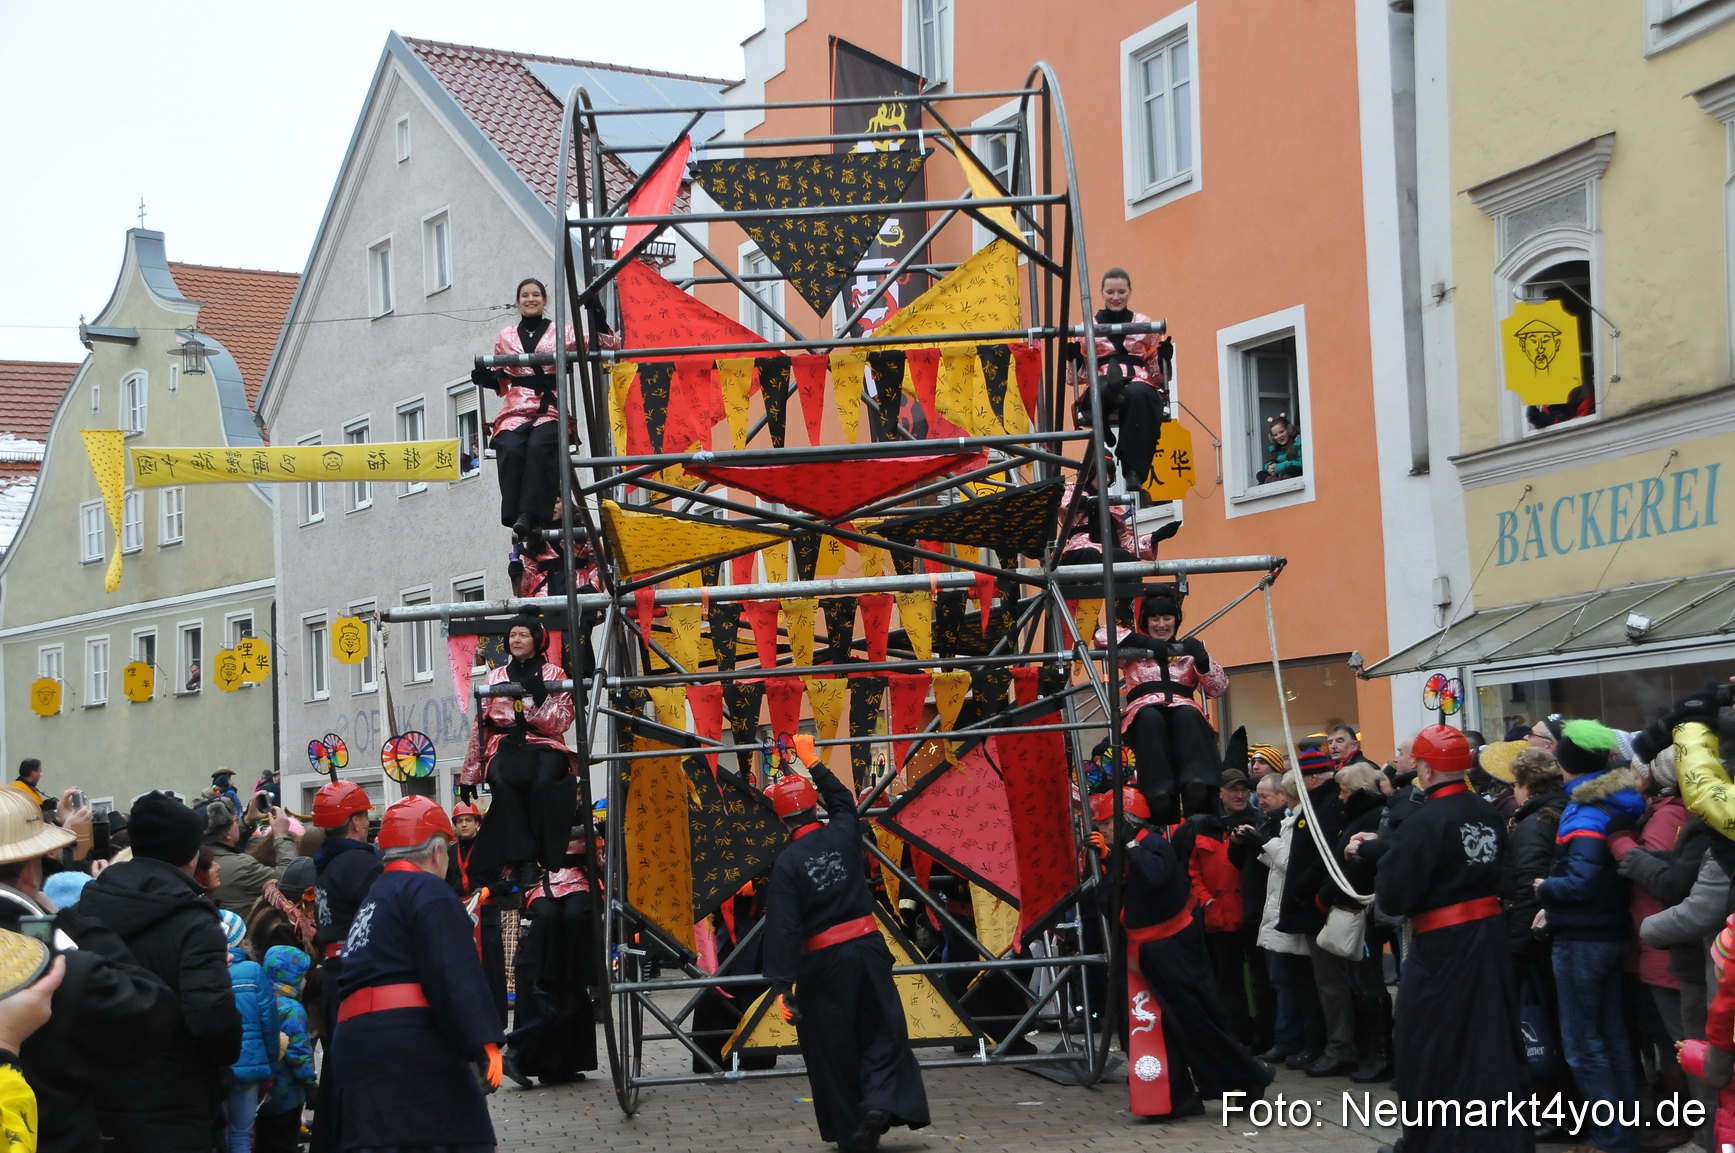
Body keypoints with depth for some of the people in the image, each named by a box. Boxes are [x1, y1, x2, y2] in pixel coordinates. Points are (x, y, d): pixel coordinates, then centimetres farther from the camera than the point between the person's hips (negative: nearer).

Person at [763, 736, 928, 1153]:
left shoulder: (788, 862, -10)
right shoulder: (843, 834, 0)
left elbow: (784, 927, -15)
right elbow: (842, 799, 24)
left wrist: (782, 985, -13)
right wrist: (812, 762, 35)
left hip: (824, 962, -3)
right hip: (867, 947, 3)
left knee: (832, 1049, 8)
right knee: (884, 1033, 10)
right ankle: (880, 1101, -13)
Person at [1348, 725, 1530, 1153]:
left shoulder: (1425, 821, -18)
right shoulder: (1487, 813, 4)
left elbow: (1393, 895, -19)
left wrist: (1381, 853, 1)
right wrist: (1380, 846, 18)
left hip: (1443, 943, -7)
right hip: (1490, 933, 7)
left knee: (1426, 1044, 6)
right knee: (1493, 1037, 12)